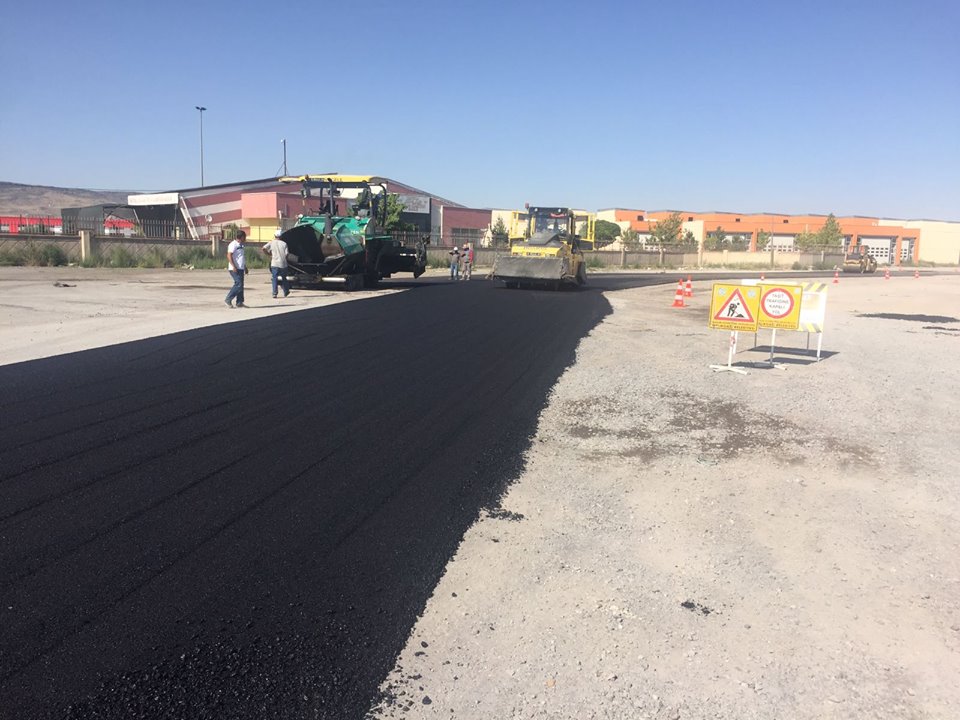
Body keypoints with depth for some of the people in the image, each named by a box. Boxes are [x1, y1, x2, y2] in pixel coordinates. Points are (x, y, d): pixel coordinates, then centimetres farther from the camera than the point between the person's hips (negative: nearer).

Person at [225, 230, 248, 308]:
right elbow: (229, 255, -18)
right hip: (235, 269, -10)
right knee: (238, 284, -15)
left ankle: (239, 302, 12)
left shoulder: (240, 245, 19)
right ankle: (228, 300, -6)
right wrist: (233, 266, -25)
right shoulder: (233, 244, -10)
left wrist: (245, 268, 25)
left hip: (240, 269, 10)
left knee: (240, 285, 8)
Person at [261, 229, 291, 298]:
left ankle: (274, 293, -7)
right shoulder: (284, 244, 0)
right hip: (283, 264, 1)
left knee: (274, 278, 2)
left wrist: (269, 254, 6)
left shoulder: (271, 243, 0)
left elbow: (262, 249, -8)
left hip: (274, 264, -1)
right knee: (284, 278, 16)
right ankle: (285, 292, 26)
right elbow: (287, 254, -4)